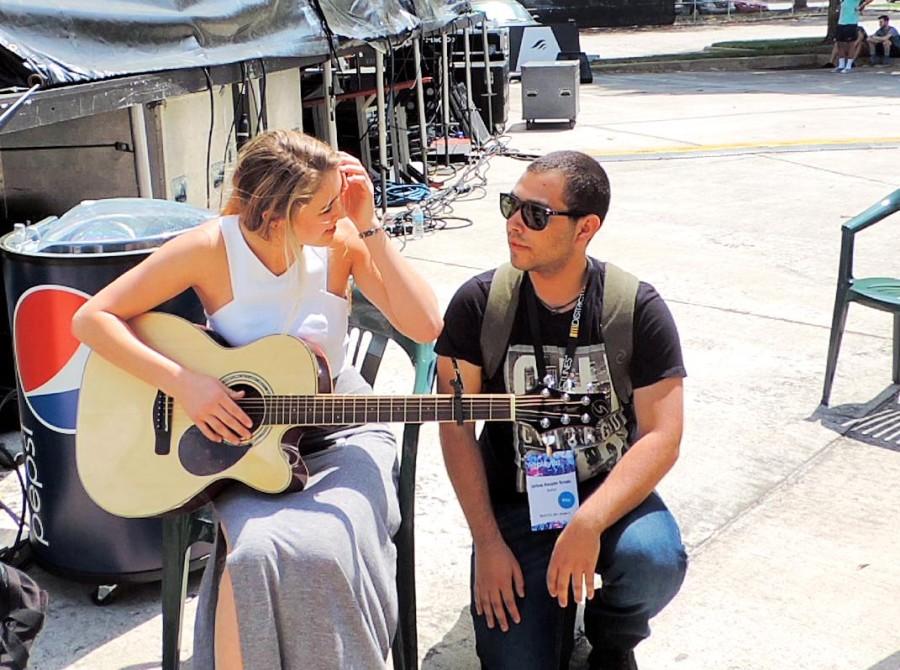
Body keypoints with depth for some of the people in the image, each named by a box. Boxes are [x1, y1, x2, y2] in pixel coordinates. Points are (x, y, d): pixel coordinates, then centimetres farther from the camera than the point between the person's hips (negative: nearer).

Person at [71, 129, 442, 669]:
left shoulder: (343, 239, -11)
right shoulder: (213, 249, -15)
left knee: (325, 547, -28)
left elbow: (426, 326, -18)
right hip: (245, 440, -1)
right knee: (259, 550, -30)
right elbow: (93, 318, -11)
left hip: (338, 432, 1)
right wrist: (184, 382, -22)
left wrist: (369, 227, -22)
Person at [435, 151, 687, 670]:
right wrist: (487, 543, -12)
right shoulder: (478, 303, -9)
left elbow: (661, 438, -15)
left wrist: (588, 523, -29)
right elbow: (457, 427, -6)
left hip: (610, 493, 0)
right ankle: (555, 605, 21)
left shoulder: (638, 308, -11)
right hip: (515, 505, 0)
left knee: (654, 560, -32)